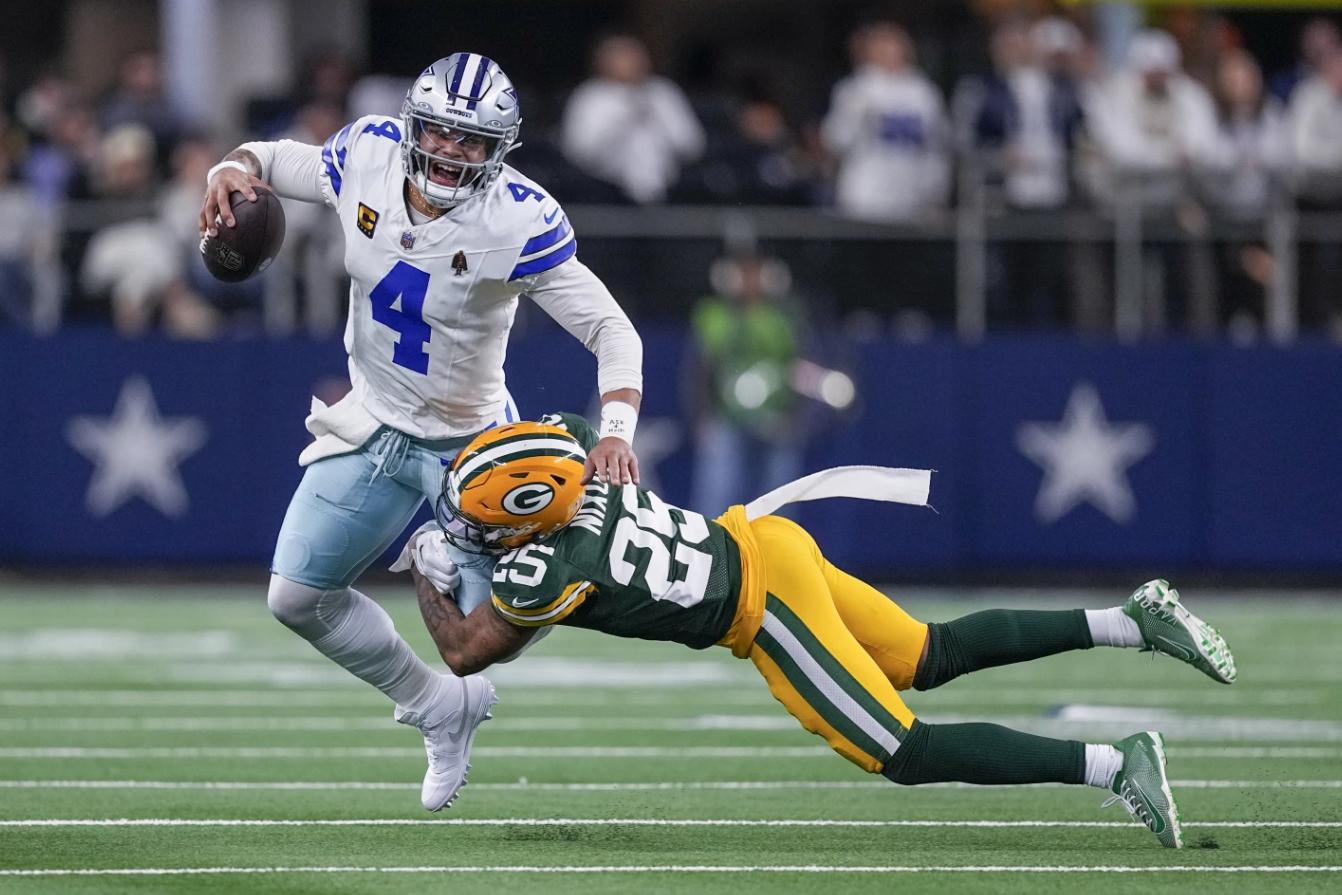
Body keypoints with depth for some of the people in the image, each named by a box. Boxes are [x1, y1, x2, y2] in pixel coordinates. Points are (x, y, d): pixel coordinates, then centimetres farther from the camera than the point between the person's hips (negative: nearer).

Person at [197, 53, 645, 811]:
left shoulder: (518, 223, -28)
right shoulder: (366, 156, -14)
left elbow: (611, 329, -26)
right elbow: (272, 162, 5)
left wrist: (617, 430, -42)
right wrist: (234, 173, -19)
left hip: (469, 447, -5)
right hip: (373, 427, 5)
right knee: (298, 597, 7)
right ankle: (438, 706, 28)